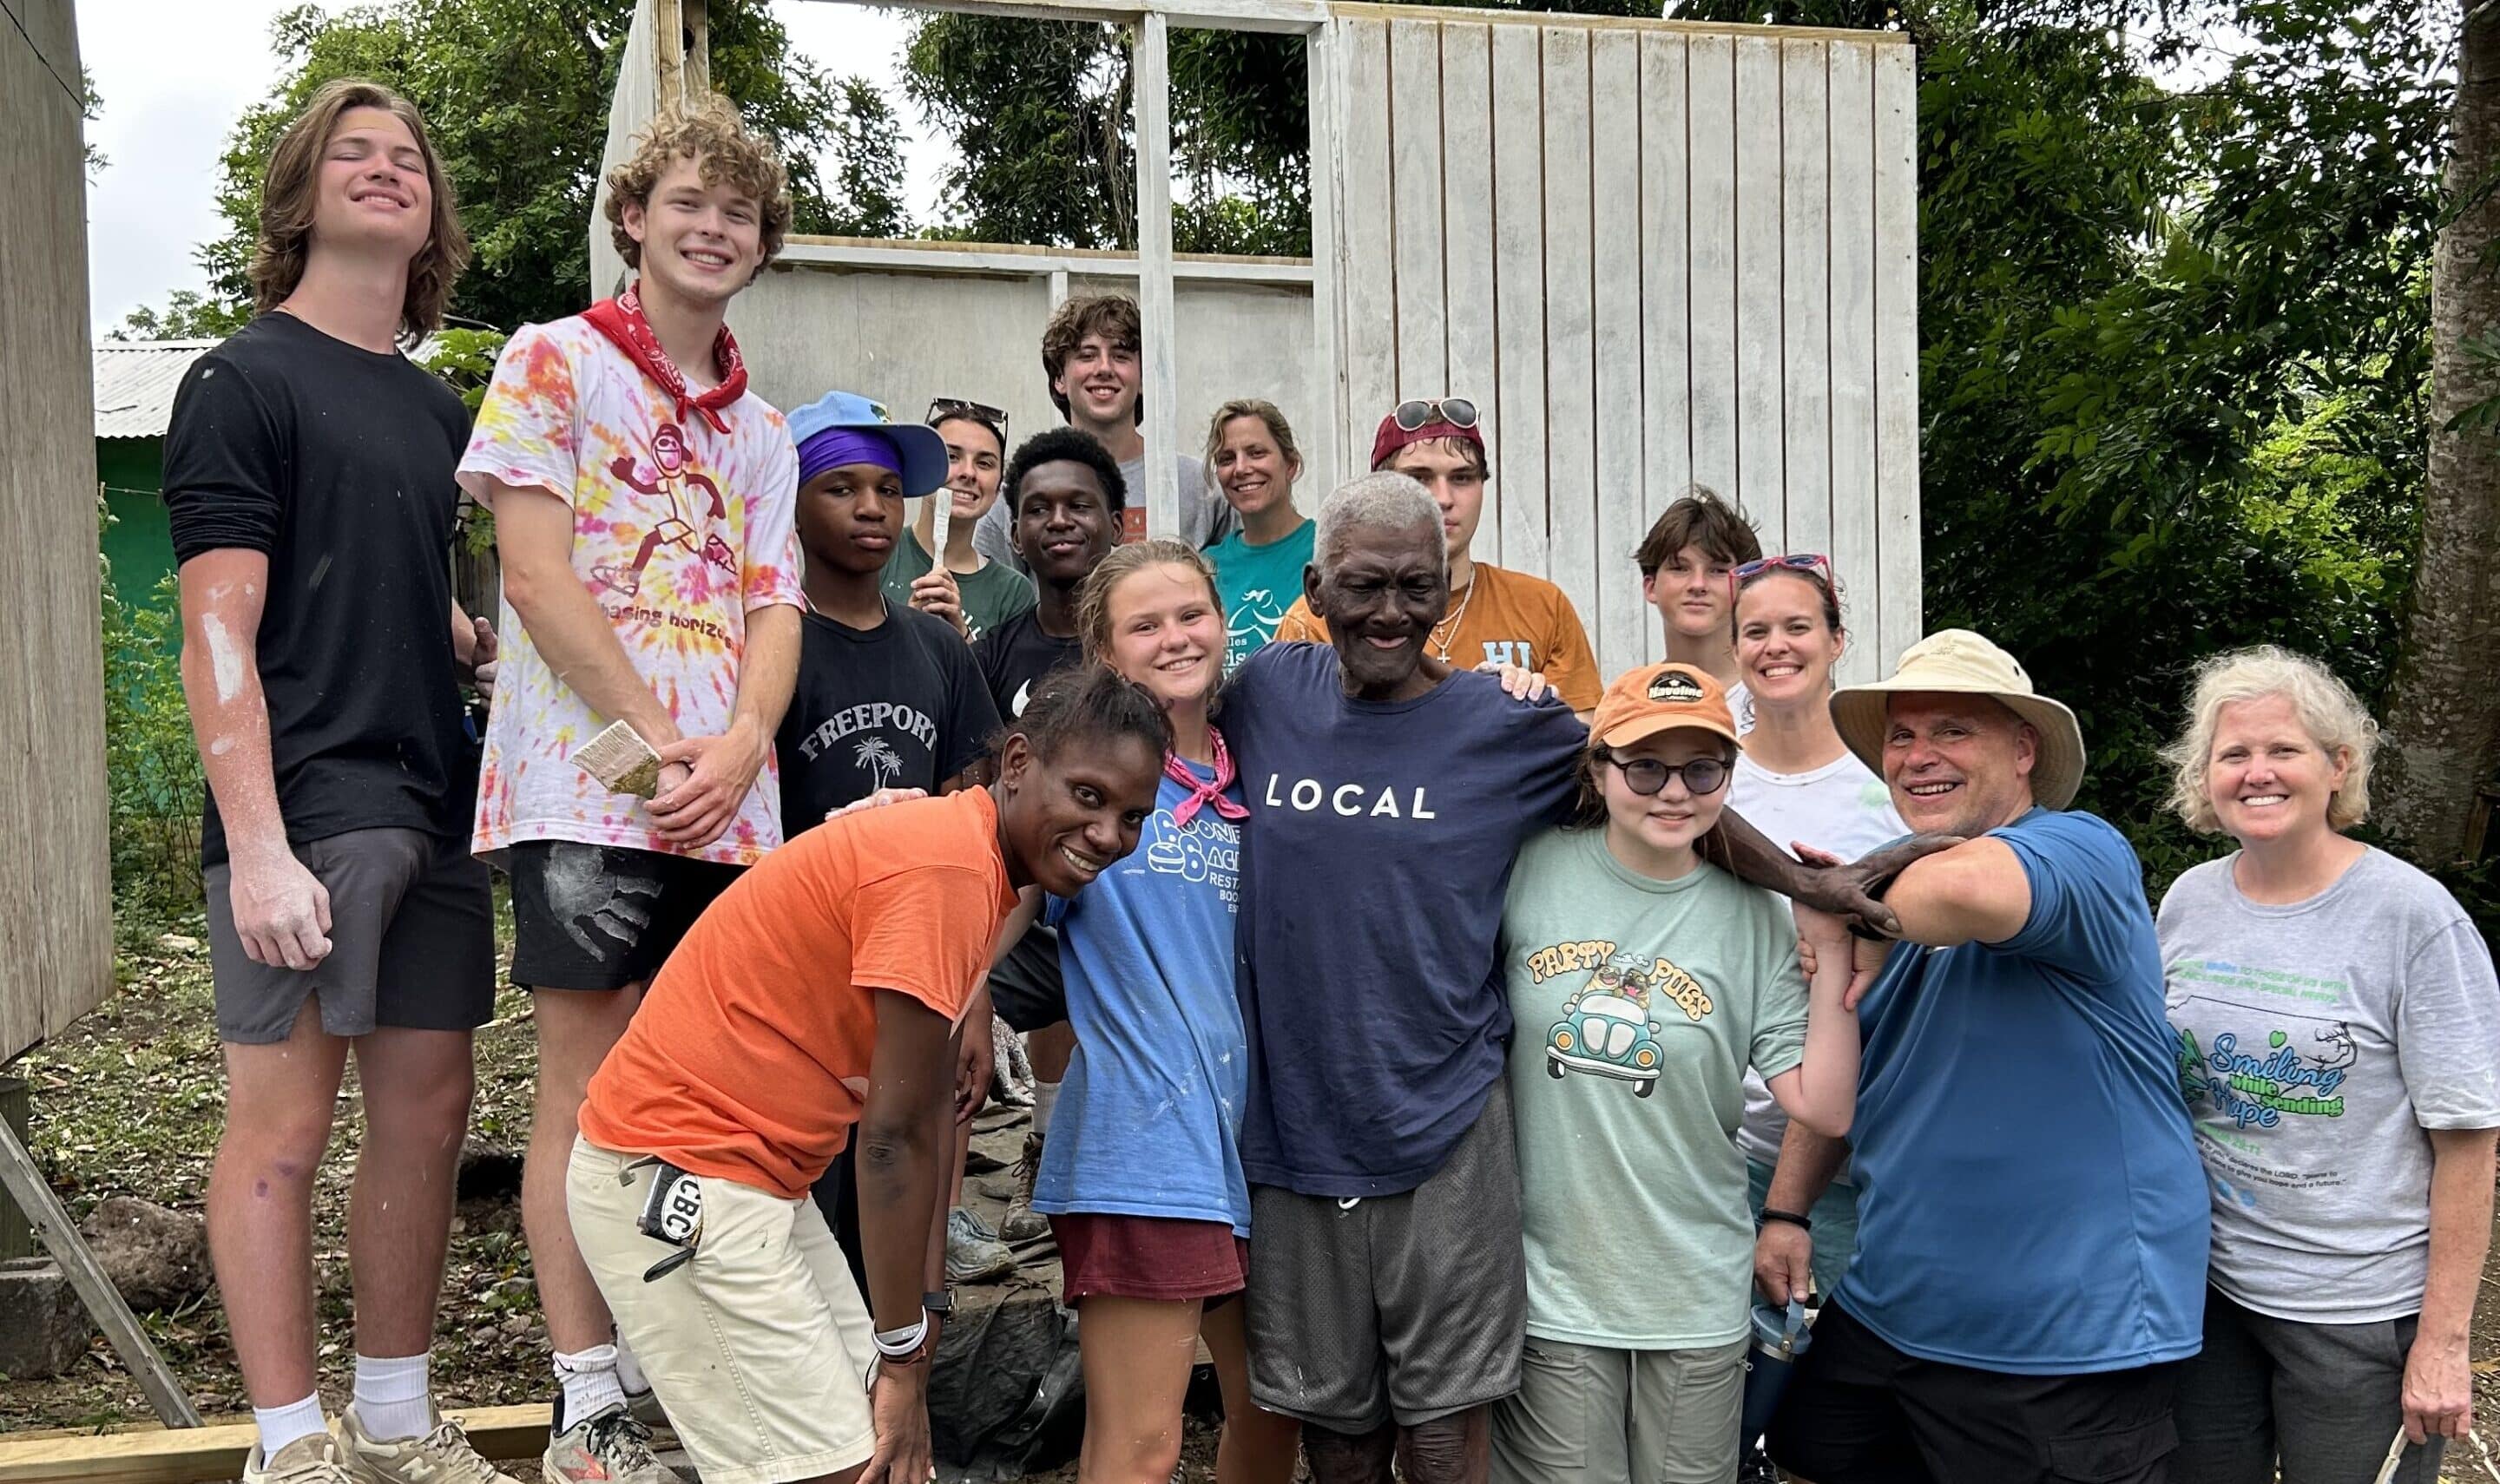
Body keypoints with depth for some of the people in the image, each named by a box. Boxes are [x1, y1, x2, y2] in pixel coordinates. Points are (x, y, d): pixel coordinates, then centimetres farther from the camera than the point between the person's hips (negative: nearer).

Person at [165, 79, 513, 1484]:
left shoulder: (439, 408, 19)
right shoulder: (245, 381, -2)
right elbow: (220, 633, -10)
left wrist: (495, 640, 6)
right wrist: (256, 845, -18)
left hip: (432, 808, 7)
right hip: (306, 813, -7)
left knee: (428, 1112, 10)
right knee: (285, 1121, -1)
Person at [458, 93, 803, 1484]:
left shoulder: (762, 428, 19)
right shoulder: (553, 364, 3)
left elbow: (776, 606, 11)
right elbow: (538, 574, -7)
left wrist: (739, 745, -9)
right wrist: (657, 743, -13)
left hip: (731, 799, 5)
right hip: (589, 784, -5)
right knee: (588, 1092, -2)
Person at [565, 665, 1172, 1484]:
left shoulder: (981, 863, 8)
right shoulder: (948, 866, -22)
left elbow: (924, 1124, 8)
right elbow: (895, 1136, -19)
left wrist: (907, 1346, 8)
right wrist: (903, 1353, -10)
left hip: (759, 1177, 10)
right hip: (673, 1177, -10)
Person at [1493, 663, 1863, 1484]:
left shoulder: (1754, 917, -3)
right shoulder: (1531, 870, -5)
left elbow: (1825, 1110, -5)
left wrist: (1832, 947, -13)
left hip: (1698, 1299, 2)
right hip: (1548, 1285, -1)